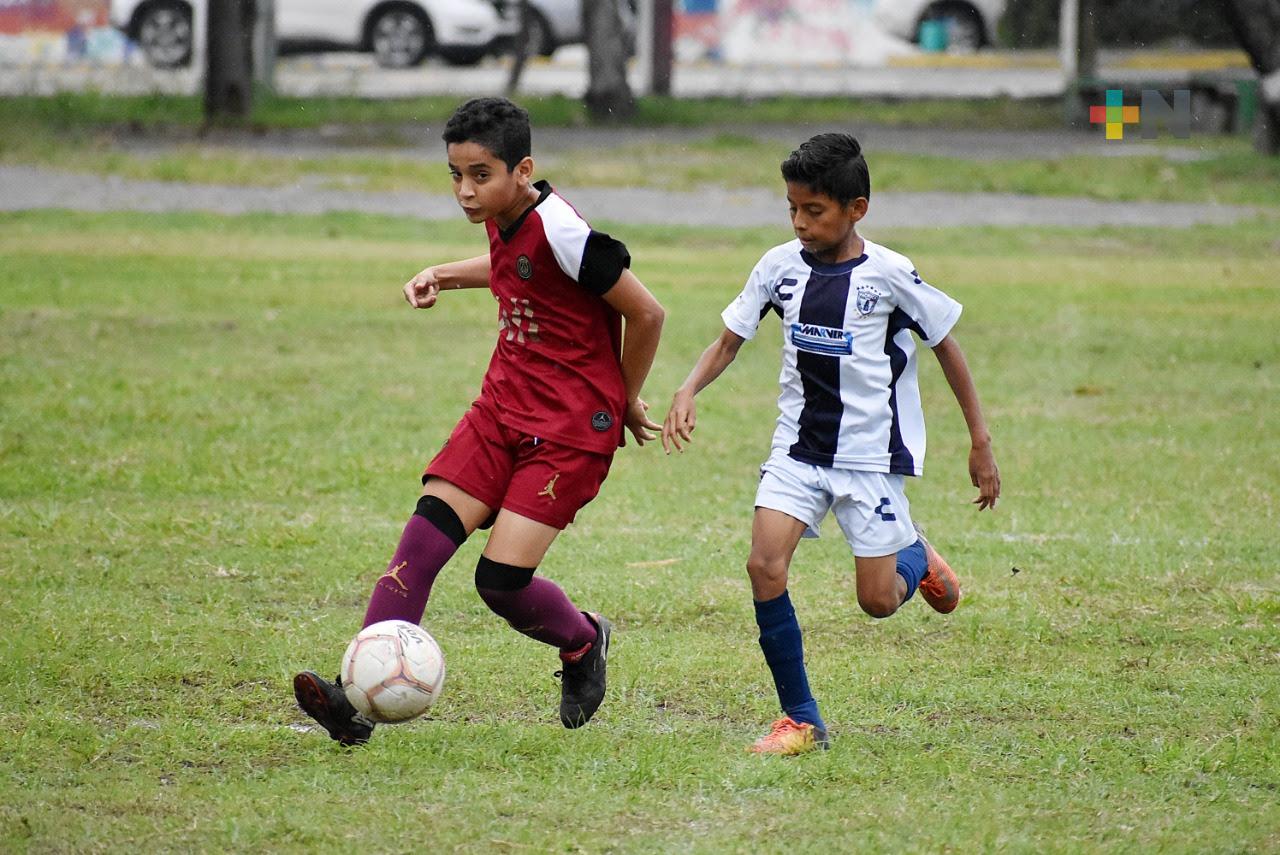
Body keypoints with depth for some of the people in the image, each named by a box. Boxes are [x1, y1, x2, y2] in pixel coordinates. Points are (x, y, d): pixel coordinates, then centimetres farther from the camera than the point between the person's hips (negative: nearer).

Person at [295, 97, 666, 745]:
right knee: (425, 535, -12)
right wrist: (446, 276, 16)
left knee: (501, 580, -13)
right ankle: (359, 697, -20)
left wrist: (626, 402, 1)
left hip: (570, 429, -7)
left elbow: (646, 314, -14)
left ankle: (583, 642, 22)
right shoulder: (502, 219, 5)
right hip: (503, 407, 7)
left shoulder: (561, 231, -20)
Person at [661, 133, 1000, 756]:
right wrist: (688, 392, -15)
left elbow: (946, 347, -3)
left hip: (872, 453, -3)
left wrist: (980, 441, 0)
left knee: (878, 601, -3)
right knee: (765, 565, -17)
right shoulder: (781, 267, -4)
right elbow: (729, 343, 5)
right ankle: (801, 720, -6)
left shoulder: (889, 275, -14)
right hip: (799, 447, 3)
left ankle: (917, 558, 36)